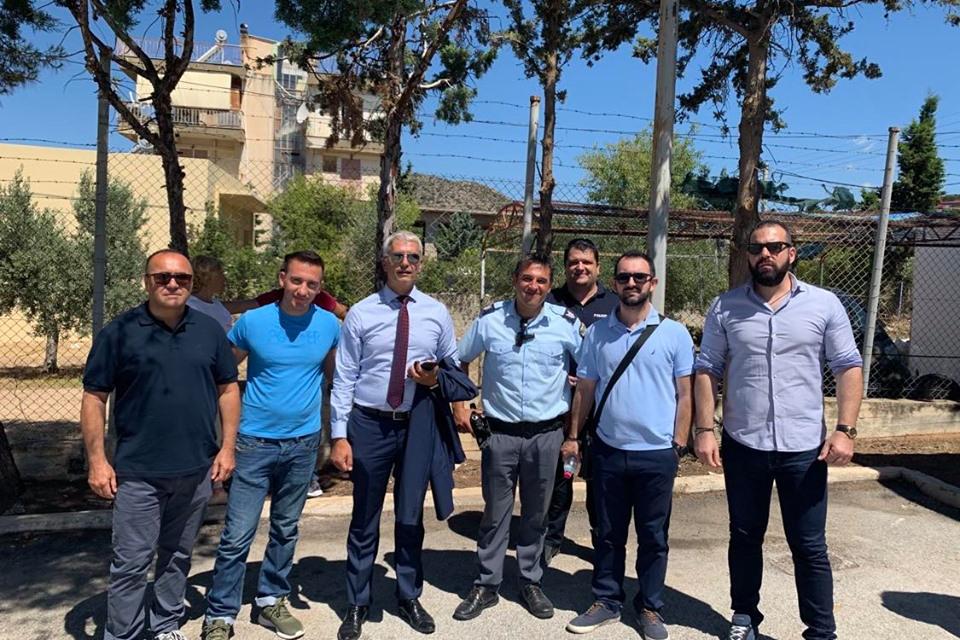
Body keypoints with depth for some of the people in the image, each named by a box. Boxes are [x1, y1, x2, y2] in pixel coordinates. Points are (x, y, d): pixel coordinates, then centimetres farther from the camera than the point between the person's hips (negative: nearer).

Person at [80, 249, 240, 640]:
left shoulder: (209, 330, 3)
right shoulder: (119, 331, -5)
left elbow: (228, 389, 7)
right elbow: (94, 398, -3)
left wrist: (227, 448, 1)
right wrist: (97, 459, -8)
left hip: (196, 469, 3)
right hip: (138, 472, -3)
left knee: (178, 556, 17)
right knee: (131, 562, 5)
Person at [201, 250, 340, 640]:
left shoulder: (330, 325, -3)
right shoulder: (252, 321, -8)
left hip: (303, 445, 2)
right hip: (254, 442, -2)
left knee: (286, 530, 16)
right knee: (237, 535, 0)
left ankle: (271, 601, 34)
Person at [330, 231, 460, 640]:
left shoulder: (437, 313, 2)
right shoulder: (360, 313, -5)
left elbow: (454, 366, 10)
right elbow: (344, 378, -5)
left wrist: (435, 379, -12)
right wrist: (339, 436, -9)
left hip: (418, 425, 2)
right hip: (368, 425, -2)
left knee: (411, 518, 16)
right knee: (364, 519, 11)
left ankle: (409, 597, 37)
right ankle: (357, 604, 30)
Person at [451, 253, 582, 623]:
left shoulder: (567, 323, -7)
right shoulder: (489, 319, -5)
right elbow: (461, 361, 9)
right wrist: (460, 407, 5)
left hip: (546, 434, 1)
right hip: (499, 432, 0)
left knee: (536, 514, 15)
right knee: (495, 513, 10)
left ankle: (531, 583, 33)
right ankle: (486, 585, 27)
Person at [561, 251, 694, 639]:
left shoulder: (675, 334, -3)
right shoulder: (597, 332, 3)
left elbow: (684, 395, -1)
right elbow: (584, 390, 7)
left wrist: (679, 445, -4)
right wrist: (573, 436, 5)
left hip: (657, 454, -2)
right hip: (608, 451, 2)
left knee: (653, 537, 12)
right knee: (608, 534, 15)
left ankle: (650, 608, 29)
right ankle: (607, 602, 31)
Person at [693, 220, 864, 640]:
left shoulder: (824, 304, -1)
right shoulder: (725, 307, 0)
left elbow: (848, 367, 0)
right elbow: (707, 369, 1)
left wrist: (846, 429, -9)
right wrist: (704, 429, -6)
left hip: (804, 448, -1)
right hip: (742, 446, 1)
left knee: (809, 547, 9)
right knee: (745, 538, 16)